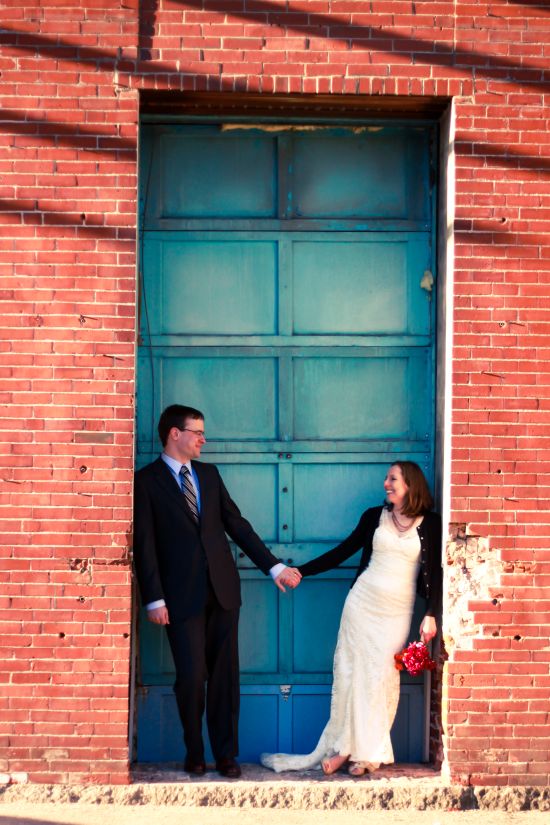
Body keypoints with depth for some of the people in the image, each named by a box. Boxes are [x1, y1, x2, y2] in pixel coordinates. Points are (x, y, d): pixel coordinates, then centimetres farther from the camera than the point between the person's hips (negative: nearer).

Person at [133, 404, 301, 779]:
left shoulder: (209, 474, 14)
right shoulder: (146, 481, -2)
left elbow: (237, 523, 14)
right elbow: (145, 544, -5)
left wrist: (274, 565, 9)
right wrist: (154, 598, -11)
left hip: (222, 590, 5)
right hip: (182, 596, -4)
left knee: (225, 675, 6)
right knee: (192, 676, -4)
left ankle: (226, 754, 14)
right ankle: (194, 753, 14)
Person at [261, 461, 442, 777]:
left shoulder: (429, 524, 1)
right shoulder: (374, 516, 8)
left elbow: (435, 573, 1)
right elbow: (342, 552, 12)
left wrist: (431, 615, -7)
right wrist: (301, 571, 8)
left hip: (397, 610, -2)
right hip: (363, 601, 2)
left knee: (382, 677, -4)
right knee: (352, 671, -1)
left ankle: (365, 750, 5)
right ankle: (347, 747, 4)